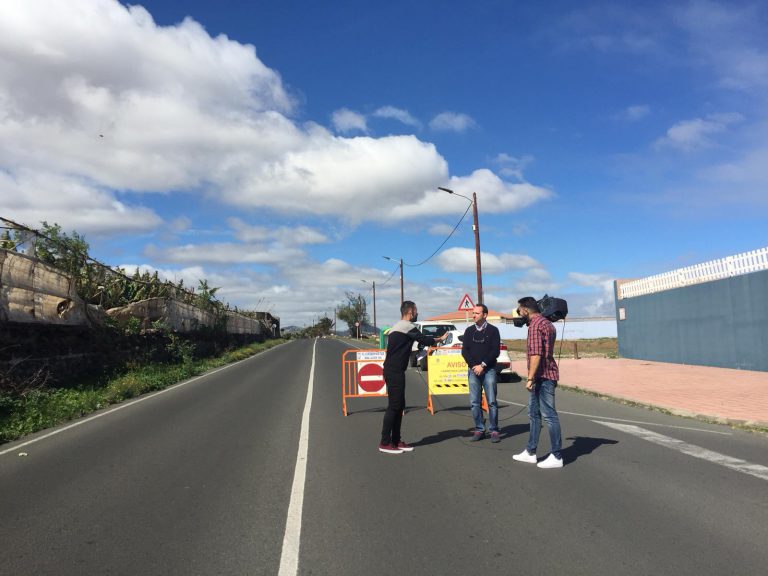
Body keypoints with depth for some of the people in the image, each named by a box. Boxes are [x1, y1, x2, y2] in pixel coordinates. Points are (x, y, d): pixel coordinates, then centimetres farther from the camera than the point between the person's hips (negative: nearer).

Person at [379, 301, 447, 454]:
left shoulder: (397, 326, 20)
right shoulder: (407, 327, -12)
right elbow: (424, 339, -9)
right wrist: (440, 339, 8)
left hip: (393, 371, 10)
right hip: (395, 372, -10)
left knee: (399, 406, 12)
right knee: (394, 406, -7)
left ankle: (396, 441, 17)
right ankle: (385, 443, -3)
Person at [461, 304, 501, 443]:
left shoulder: (493, 330, 0)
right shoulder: (469, 330, 9)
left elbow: (495, 351, -6)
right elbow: (464, 351, 4)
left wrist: (483, 365, -12)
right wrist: (474, 365, -8)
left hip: (489, 370, -3)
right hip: (473, 370, 3)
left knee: (491, 402, -3)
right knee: (475, 402, 2)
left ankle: (493, 430, 5)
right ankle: (479, 430, 11)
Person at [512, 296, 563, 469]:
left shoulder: (535, 325, -14)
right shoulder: (547, 323, 18)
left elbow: (536, 354, -22)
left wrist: (530, 378, -23)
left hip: (542, 376, -10)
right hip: (547, 375, 10)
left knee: (549, 415, -4)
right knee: (534, 414, 15)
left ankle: (556, 457, 2)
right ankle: (530, 452, 22)